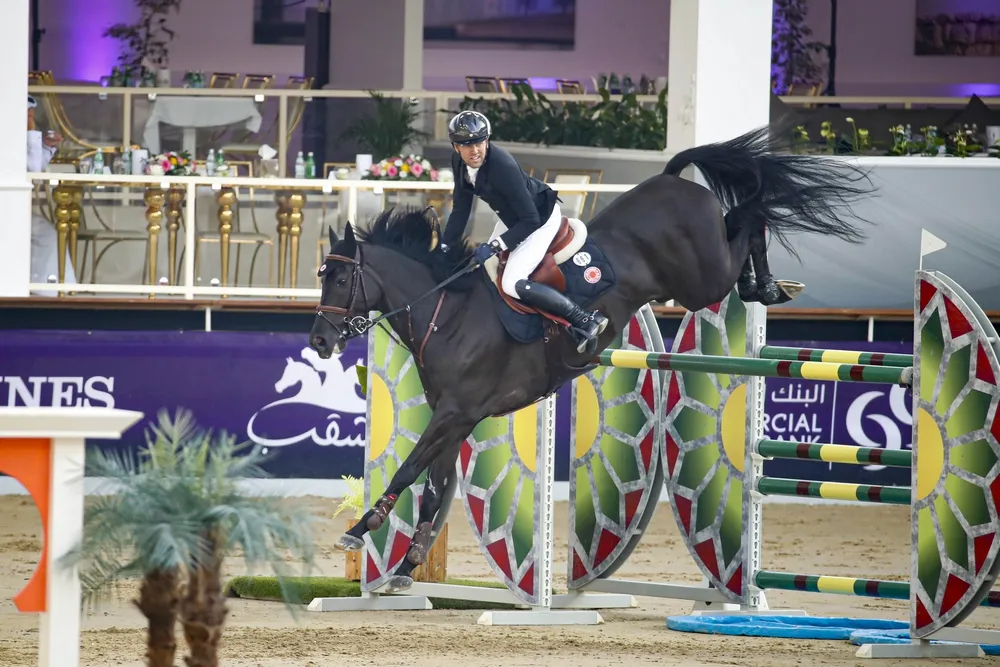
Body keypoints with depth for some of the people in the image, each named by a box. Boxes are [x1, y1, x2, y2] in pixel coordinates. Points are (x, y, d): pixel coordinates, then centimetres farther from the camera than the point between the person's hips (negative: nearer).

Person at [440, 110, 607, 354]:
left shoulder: (502, 166, -36)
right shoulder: (459, 162, -12)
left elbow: (530, 220, -33)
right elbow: (460, 210, -1)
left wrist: (494, 246, -35)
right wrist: (444, 249, -7)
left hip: (541, 218, -9)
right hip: (511, 217, 9)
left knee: (512, 284, -18)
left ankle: (584, 320, -12)